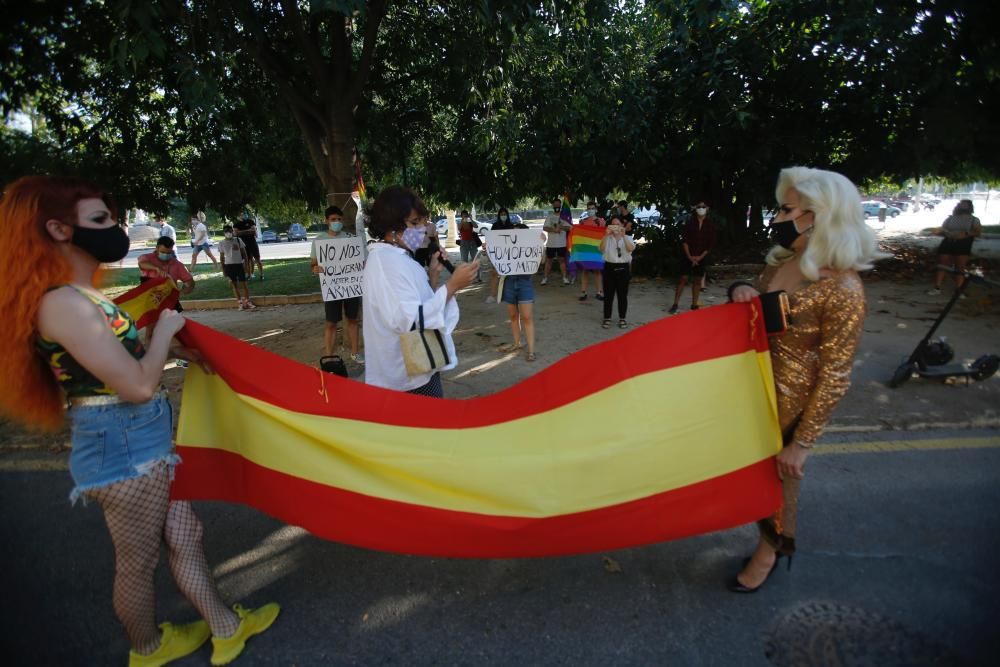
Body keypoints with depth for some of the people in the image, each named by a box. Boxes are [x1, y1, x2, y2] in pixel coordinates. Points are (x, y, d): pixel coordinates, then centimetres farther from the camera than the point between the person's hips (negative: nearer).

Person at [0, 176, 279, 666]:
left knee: (184, 538, 18)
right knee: (138, 563, 14)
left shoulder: (80, 298, 9)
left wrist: (175, 348, 8)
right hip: (124, 449, -9)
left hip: (142, 442, 9)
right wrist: (165, 331, -9)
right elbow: (138, 385, -24)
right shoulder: (64, 303, -22)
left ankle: (225, 628, 34)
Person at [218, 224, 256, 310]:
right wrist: (223, 269, 3)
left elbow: (244, 253, 3)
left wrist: (245, 264, -5)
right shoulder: (222, 243, 3)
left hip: (239, 264, -1)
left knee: (243, 283, -1)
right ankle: (240, 302, 11)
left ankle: (247, 302, 6)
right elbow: (222, 257, 6)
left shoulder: (238, 240, 1)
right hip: (229, 265, 1)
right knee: (234, 284, 5)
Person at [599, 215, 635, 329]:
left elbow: (631, 249, -18)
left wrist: (623, 235, -28)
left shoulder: (627, 238, 3)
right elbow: (602, 250, -17)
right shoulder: (607, 238, 2)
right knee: (608, 294, 5)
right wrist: (606, 235, -26)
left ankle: (622, 318, 18)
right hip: (609, 267, 0)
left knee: (622, 294, 7)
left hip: (623, 268, 0)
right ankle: (607, 318, 15)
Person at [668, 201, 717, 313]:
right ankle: (675, 304, 0)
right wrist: (689, 256, -13)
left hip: (701, 257, 2)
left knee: (697, 280, 6)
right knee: (682, 279, -4)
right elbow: (685, 240, -6)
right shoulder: (690, 222, -1)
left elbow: (711, 243, 0)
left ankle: (694, 305, 13)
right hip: (687, 255, -1)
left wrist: (700, 256, -9)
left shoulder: (710, 224, 2)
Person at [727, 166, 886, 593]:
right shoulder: (780, 263, -1)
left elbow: (834, 378, -20)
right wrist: (739, 292, -8)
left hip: (789, 406, -7)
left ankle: (771, 550, 43)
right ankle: (769, 540, 45)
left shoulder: (841, 289, -23)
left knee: (778, 481, 15)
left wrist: (801, 443, -16)